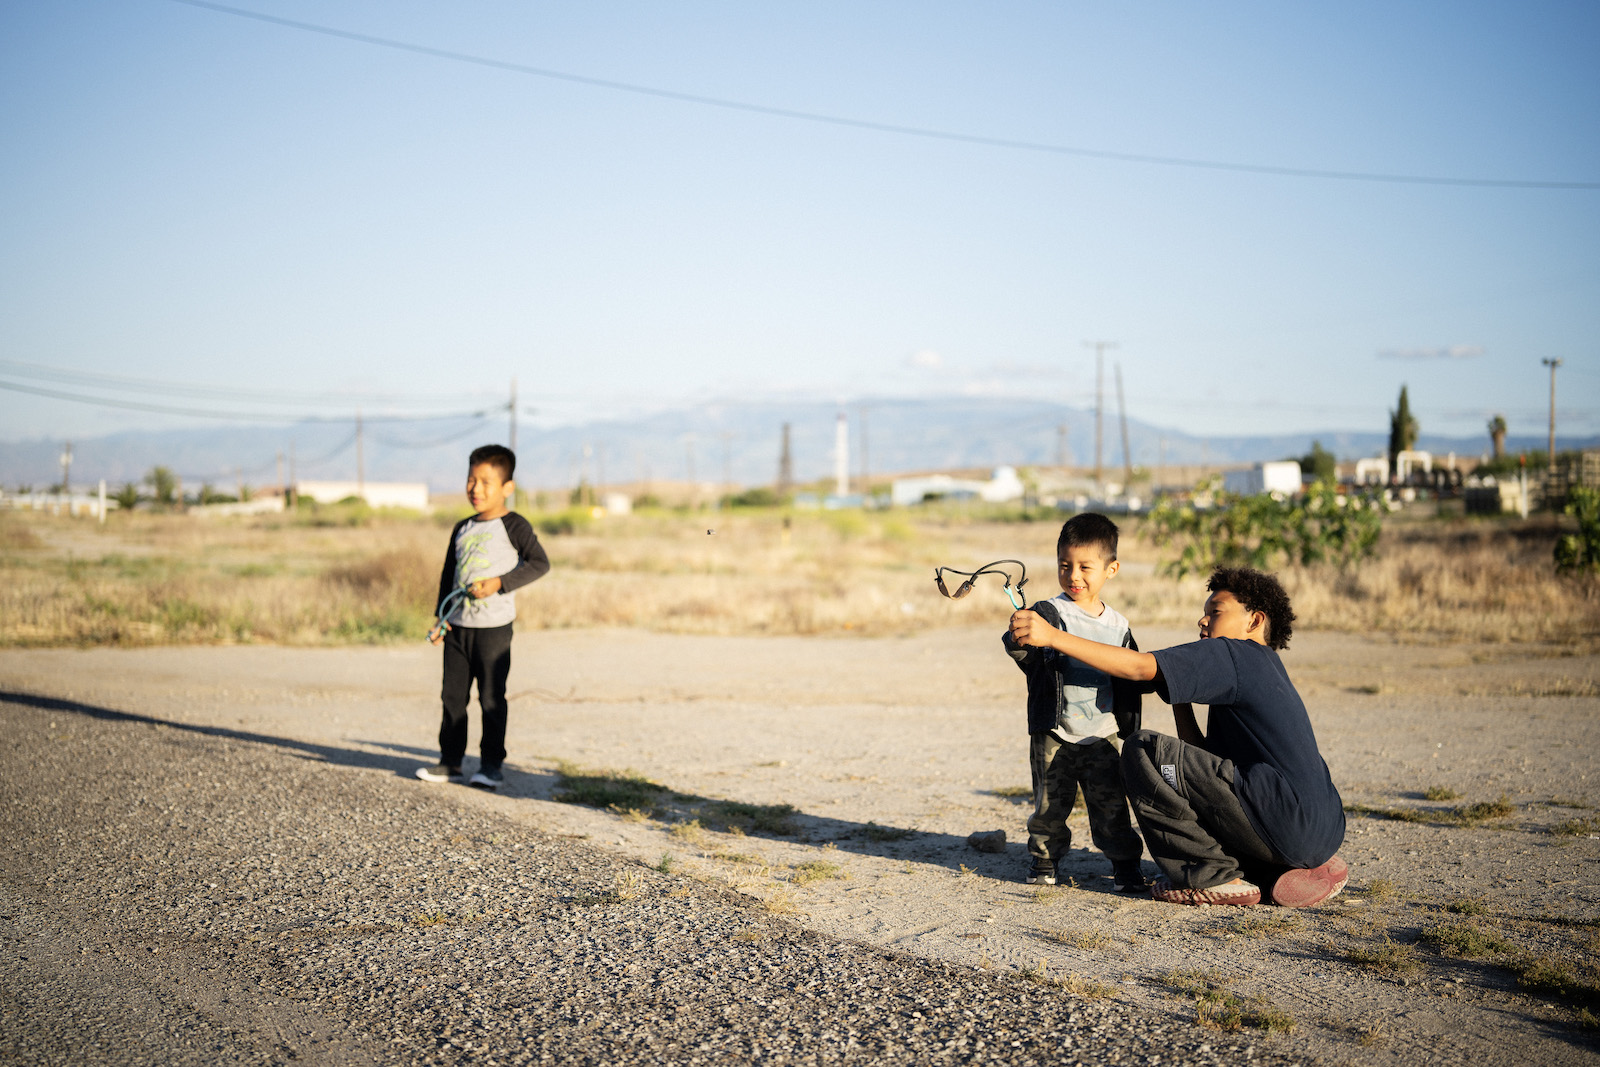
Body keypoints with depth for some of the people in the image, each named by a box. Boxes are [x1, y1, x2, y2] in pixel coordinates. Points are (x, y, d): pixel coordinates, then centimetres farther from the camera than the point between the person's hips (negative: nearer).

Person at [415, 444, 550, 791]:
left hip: (494, 627, -6)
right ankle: (450, 761, 17)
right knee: (453, 695, 8)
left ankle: (492, 765, 8)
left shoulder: (513, 526, -5)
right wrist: (441, 618, 10)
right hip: (458, 626, 6)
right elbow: (448, 574, 18)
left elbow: (540, 563, -12)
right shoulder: (462, 529, 13)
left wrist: (500, 583, -19)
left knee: (491, 698, -1)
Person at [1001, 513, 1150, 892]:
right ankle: (1044, 858, 25)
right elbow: (1026, 653, -22)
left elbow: (1129, 678, 16)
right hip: (1054, 733, -2)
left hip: (1101, 736, 2)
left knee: (1111, 805, 2)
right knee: (1050, 804, 6)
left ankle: (1125, 863, 16)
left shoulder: (1117, 625, 7)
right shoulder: (1049, 613, -6)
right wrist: (1018, 639, -45)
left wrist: (1129, 727, 14)